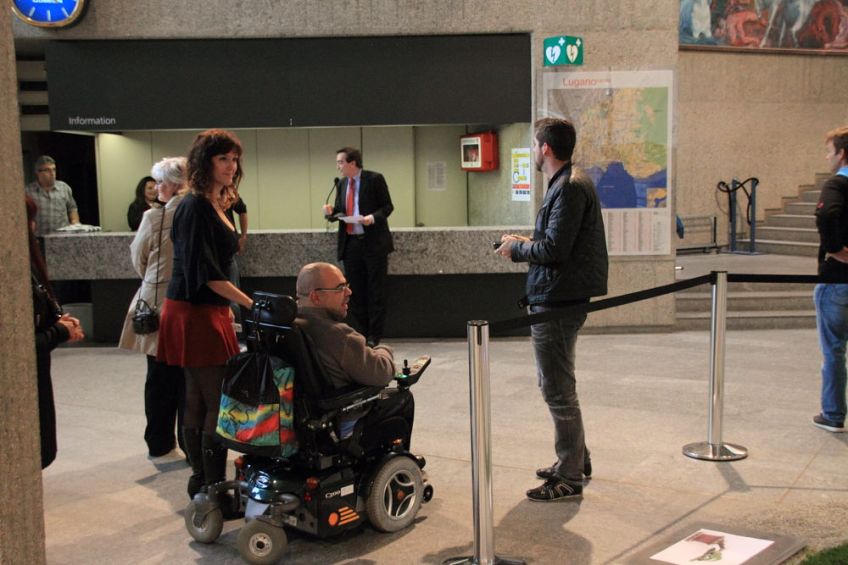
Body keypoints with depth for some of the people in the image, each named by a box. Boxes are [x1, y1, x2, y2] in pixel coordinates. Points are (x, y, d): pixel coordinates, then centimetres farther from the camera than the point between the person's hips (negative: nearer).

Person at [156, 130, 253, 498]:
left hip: (209, 312, 10)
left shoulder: (214, 205, 14)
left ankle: (202, 482, 22)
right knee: (219, 403, -8)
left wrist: (230, 310, 21)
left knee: (198, 400, 13)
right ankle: (214, 490, -1)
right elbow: (206, 274, -21)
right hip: (195, 315, -10)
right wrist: (252, 304, -23)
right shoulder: (195, 208, -16)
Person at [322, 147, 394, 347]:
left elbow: (387, 206, -5)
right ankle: (361, 335, 16)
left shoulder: (374, 179, -5)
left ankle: (374, 336, 5)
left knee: (376, 292, 0)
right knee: (356, 292, 8)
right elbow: (339, 212, 14)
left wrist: (373, 217, -22)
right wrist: (330, 212, -7)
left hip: (374, 243, -6)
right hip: (350, 244, 6)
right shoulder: (342, 185, 13)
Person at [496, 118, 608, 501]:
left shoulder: (569, 188, -17)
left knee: (558, 390, -3)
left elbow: (554, 249, -23)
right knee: (555, 385, 21)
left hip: (557, 302, -11)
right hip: (555, 299, 11)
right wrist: (525, 245, 11)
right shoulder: (566, 184, 16)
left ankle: (570, 477, 7)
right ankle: (575, 460, 33)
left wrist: (516, 248, -8)